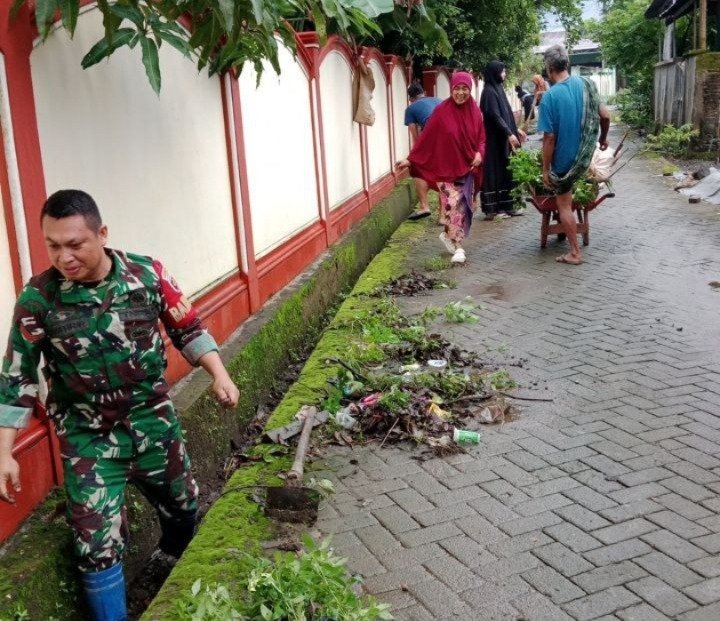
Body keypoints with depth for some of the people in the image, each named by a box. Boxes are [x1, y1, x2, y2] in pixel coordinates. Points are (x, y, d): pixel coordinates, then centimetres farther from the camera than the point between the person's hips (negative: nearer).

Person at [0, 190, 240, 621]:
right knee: (99, 544, -4)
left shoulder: (148, 274, -14)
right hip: (88, 438, -2)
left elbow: (188, 329, 0)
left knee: (184, 509, 20)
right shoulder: (38, 299, -16)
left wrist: (219, 374, -14)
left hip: (154, 422, 3)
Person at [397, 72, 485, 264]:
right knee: (453, 205, -10)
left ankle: (448, 235, 30)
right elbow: (426, 137, -7)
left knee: (463, 206, 9)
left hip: (467, 167, 4)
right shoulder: (442, 111, -10)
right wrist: (411, 159, -8)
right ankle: (458, 247, -1)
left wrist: (480, 153, -11)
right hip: (446, 167, -4)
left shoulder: (475, 112, 1)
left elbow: (481, 138, 9)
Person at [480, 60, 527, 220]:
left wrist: (516, 129, 19)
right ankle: (491, 209, -2)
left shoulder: (498, 89, 15)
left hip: (502, 138, 10)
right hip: (494, 139, -9)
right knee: (494, 171, -6)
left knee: (505, 171, 11)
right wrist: (509, 134, -26)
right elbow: (495, 116, -21)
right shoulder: (489, 91, -14)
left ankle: (506, 206, 16)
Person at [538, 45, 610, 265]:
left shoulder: (550, 96, -21)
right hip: (585, 155, 6)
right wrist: (603, 138, 21)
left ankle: (575, 253, 14)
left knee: (564, 205, 9)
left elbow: (549, 138, -19)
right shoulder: (586, 84, -4)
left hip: (564, 158, -6)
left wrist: (545, 169, -10)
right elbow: (605, 116, 2)